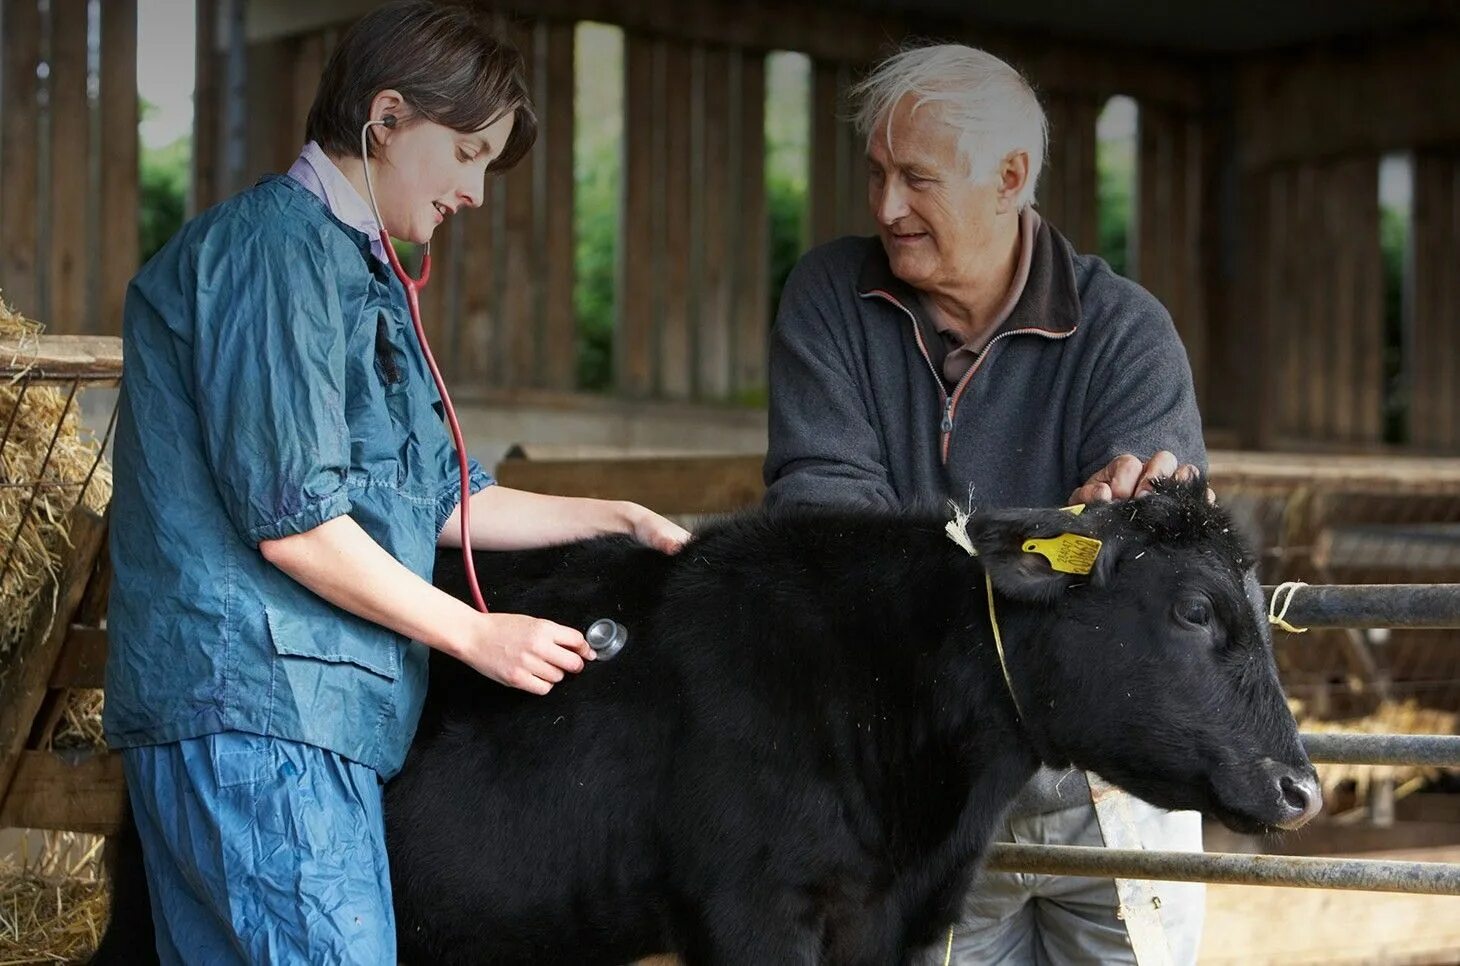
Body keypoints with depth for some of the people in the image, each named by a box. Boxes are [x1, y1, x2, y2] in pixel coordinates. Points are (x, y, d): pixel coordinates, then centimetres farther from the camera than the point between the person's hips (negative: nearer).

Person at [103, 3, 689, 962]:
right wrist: (475, 635, -9)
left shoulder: (362, 273, 23)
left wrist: (613, 518, 23)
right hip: (256, 702, -10)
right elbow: (290, 518, -16)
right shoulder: (277, 247, -9)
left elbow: (438, 502, 26)